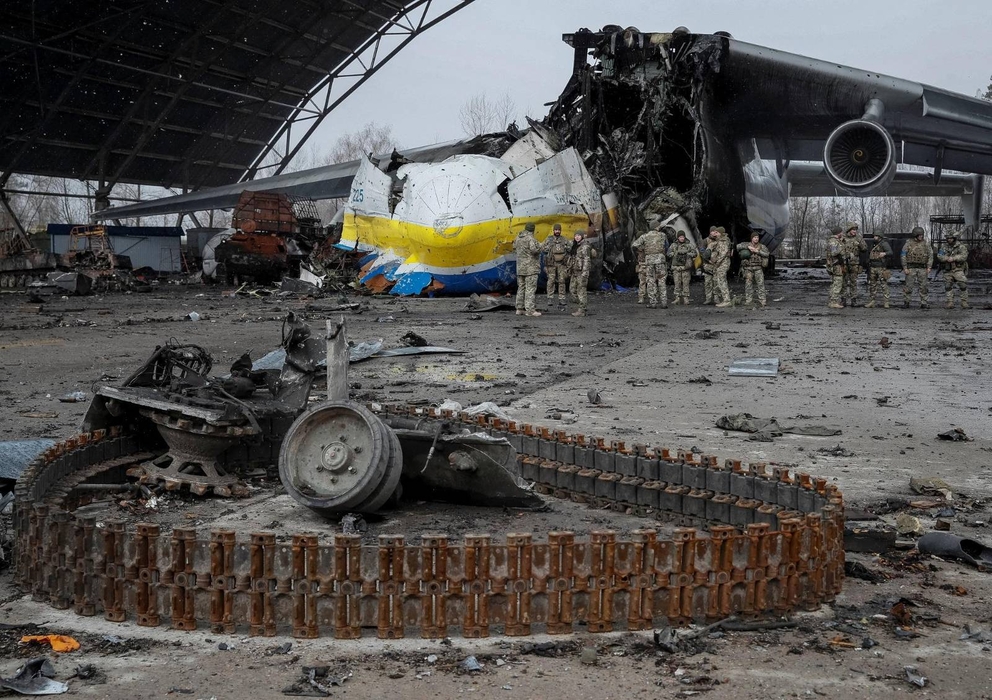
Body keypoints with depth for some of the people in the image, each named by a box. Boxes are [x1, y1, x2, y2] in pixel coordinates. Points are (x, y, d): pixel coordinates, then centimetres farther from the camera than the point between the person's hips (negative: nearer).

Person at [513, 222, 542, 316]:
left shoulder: (518, 237, 8)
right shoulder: (530, 238, -15)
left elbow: (514, 248, 21)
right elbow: (534, 249, -28)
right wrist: (539, 248, -7)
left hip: (520, 268, 8)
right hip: (530, 267, -8)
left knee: (521, 288, 14)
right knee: (530, 288, -6)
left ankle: (519, 309, 17)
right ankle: (530, 310, -9)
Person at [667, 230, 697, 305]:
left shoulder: (689, 245, 7)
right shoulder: (674, 245, 10)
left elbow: (695, 252, -1)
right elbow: (669, 253, -1)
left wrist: (687, 254, -14)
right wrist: (676, 254, -17)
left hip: (686, 267, -1)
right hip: (676, 267, 1)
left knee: (685, 283, -2)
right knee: (677, 283, -1)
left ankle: (685, 299, 2)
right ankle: (677, 298, 3)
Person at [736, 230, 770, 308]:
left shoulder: (762, 247, 6)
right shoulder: (746, 245, 7)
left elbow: (767, 254, -8)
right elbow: (738, 246, -9)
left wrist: (757, 251, -14)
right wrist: (748, 247, -16)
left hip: (758, 268, -1)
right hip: (748, 268, 1)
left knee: (760, 284, -8)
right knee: (748, 285, 1)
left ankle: (763, 302, -9)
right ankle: (748, 301, 7)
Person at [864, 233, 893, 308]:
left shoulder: (884, 244, -5)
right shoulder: (874, 245, 19)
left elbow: (890, 252, -19)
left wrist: (884, 253, -40)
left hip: (881, 268, -8)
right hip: (873, 268, 8)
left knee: (883, 284, -6)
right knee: (872, 285, 8)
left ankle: (885, 302, -4)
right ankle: (871, 302, 13)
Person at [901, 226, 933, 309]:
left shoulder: (925, 244, 8)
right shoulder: (908, 244, 1)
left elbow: (930, 255, 9)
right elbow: (903, 256, -1)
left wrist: (929, 267, -1)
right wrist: (905, 268, -8)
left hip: (922, 268, 2)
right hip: (911, 268, -2)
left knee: (924, 286, -1)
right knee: (908, 286, 0)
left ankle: (924, 303, 3)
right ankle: (905, 302, 11)